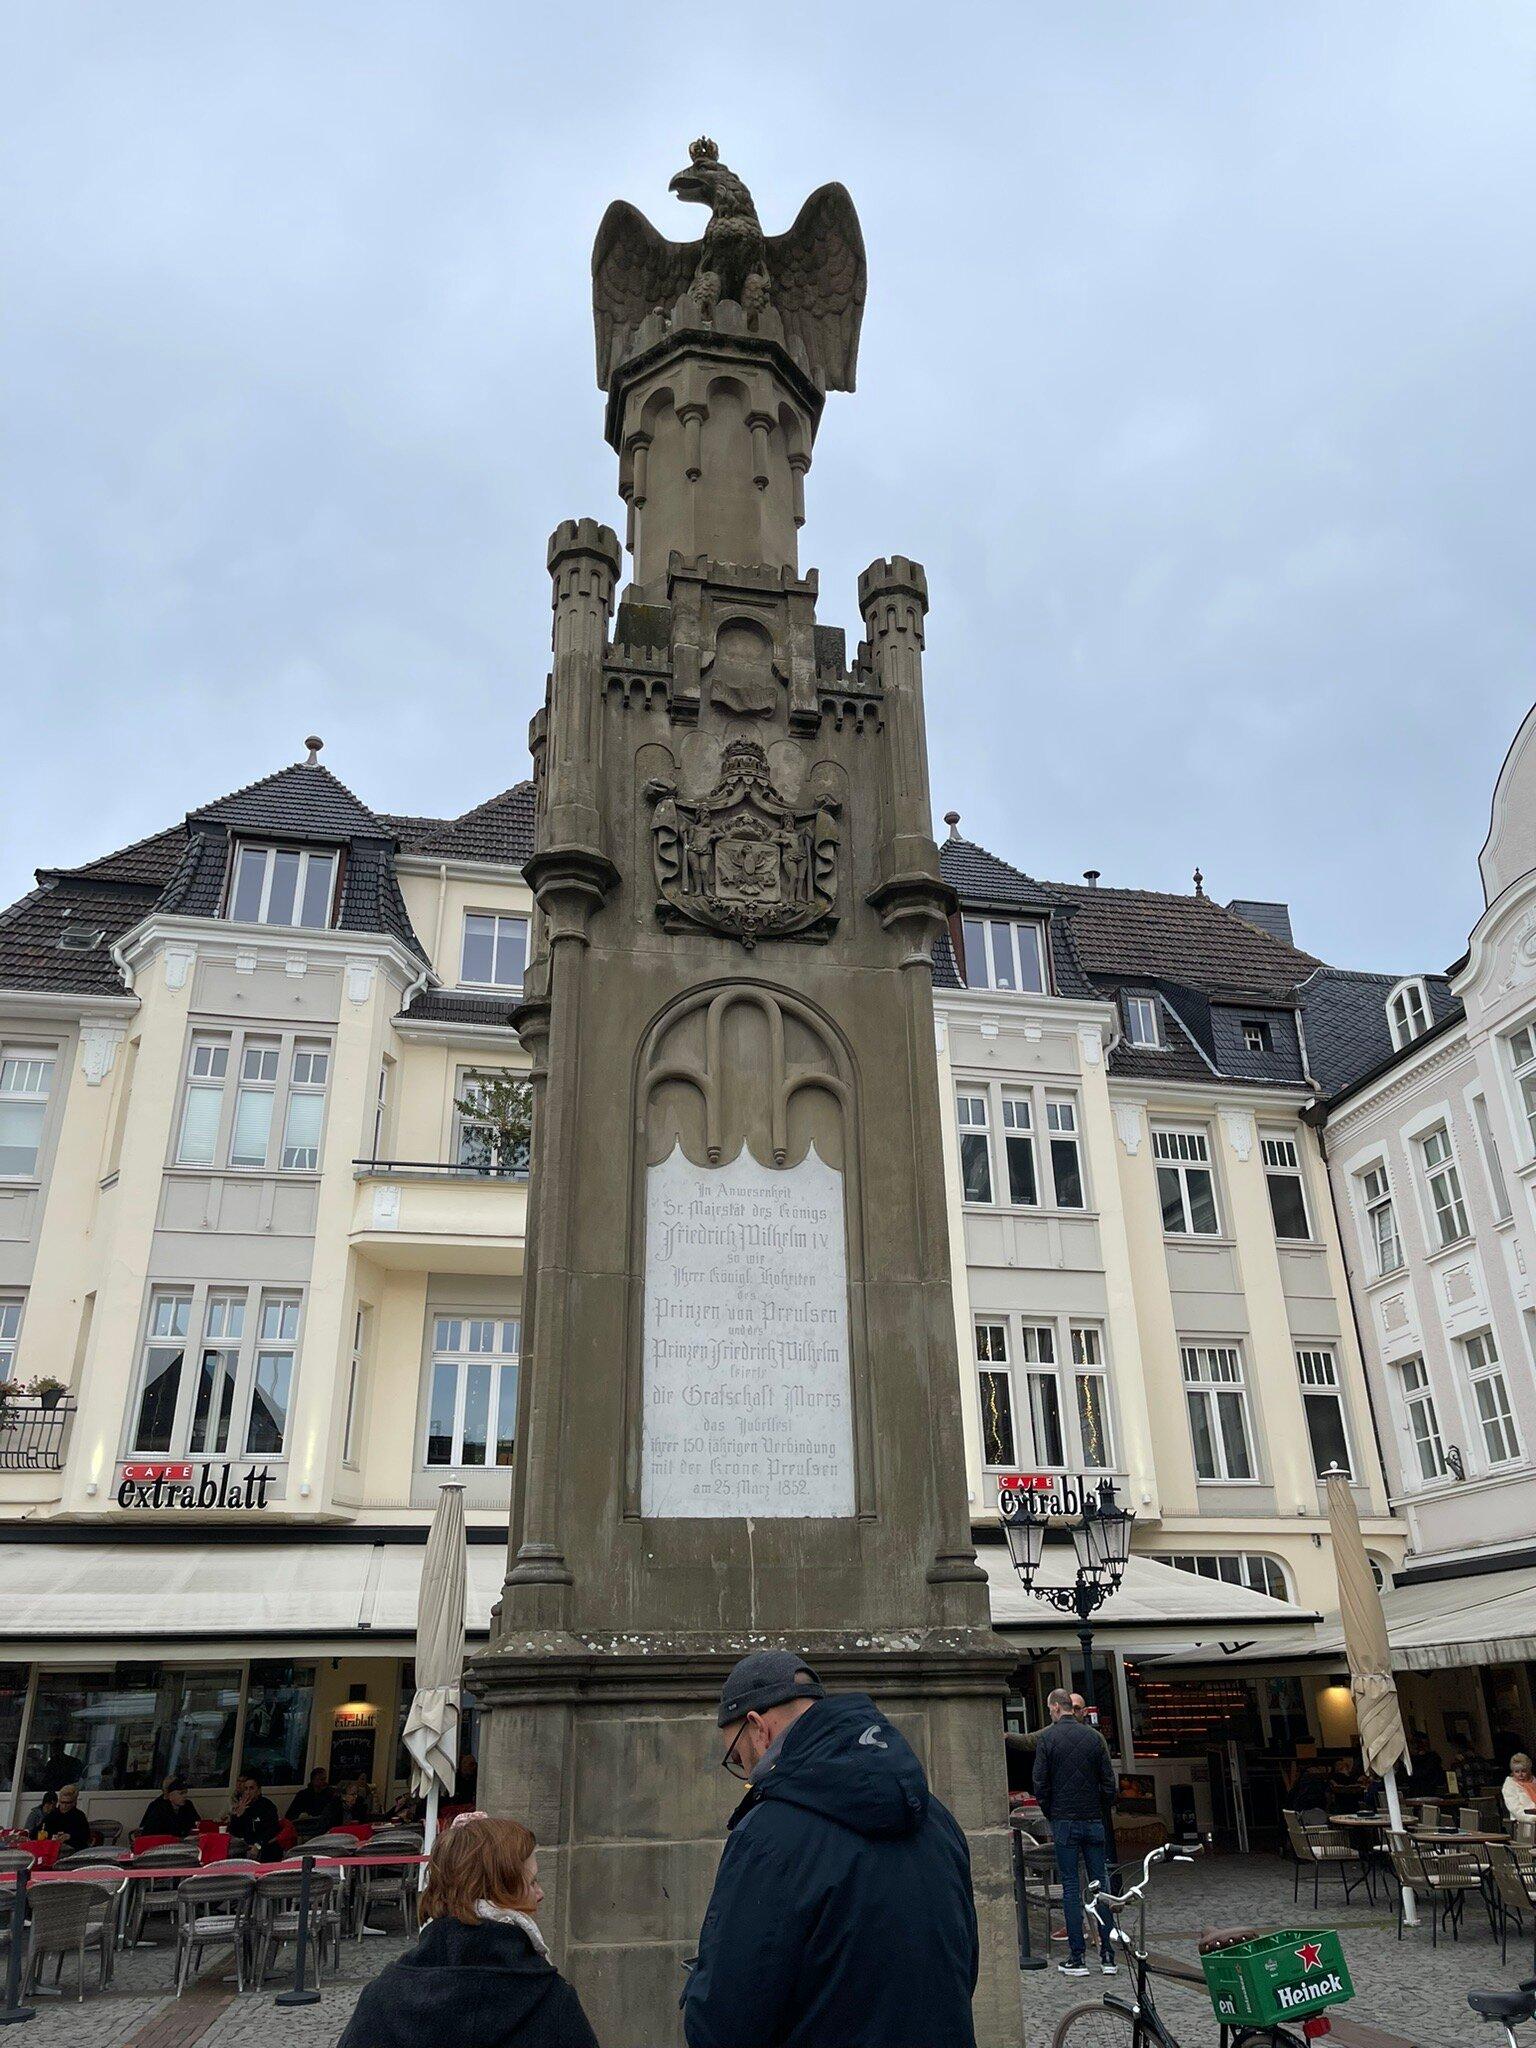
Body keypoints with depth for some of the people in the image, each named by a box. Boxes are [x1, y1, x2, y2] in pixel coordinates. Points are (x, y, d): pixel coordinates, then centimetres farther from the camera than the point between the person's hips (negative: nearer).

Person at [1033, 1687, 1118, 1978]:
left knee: (1071, 1887, 2)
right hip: (1094, 1822, 3)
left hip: (1064, 1822, -3)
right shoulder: (1094, 1736, 4)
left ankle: (1076, 1959, 3)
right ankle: (1108, 1956, 9)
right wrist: (1103, 1812, 14)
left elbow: (1040, 1784, -6)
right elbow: (1109, 1782, 4)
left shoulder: (1048, 1738, -6)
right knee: (1100, 1883, 9)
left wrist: (1051, 1816, 7)